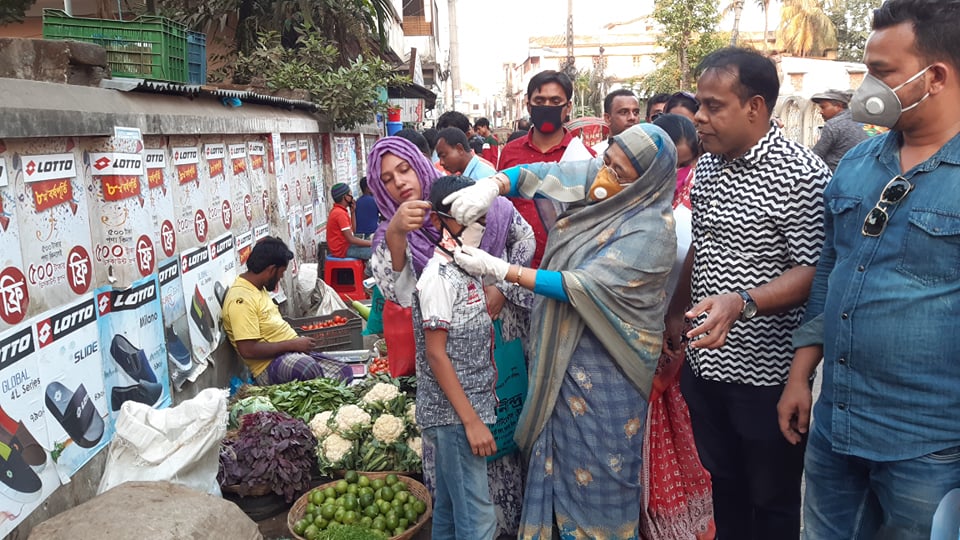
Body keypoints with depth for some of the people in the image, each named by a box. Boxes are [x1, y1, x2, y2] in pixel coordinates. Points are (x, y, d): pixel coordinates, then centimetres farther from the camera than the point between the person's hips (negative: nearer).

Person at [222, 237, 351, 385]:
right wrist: (293, 344, -18)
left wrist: (297, 343, 11)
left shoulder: (257, 289, 13)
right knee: (309, 369, -38)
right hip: (270, 366, -10)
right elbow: (248, 350, -24)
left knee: (344, 373, -1)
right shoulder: (241, 299, -18)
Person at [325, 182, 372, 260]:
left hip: (342, 246, 10)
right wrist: (370, 243, -17)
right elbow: (351, 239, -23)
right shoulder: (340, 213, -19)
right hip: (342, 249, -10)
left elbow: (352, 230, 15)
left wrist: (352, 212, 6)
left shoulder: (337, 210, 12)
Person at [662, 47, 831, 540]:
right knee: (723, 483, 22)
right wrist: (676, 313, 17)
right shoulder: (706, 167, 7)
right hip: (704, 364, 7)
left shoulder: (803, 175, -16)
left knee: (772, 500, 12)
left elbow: (814, 272, -19)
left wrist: (742, 302, -34)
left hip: (765, 375, -6)